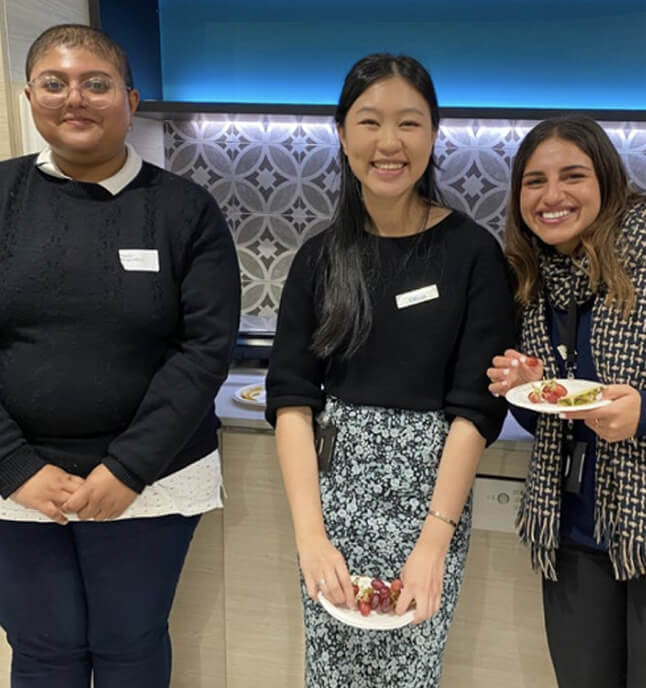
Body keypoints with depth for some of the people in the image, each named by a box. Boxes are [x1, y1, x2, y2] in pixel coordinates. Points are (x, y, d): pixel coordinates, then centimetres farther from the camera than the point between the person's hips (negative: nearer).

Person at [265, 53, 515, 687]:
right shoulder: (320, 257, 1)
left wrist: (435, 540, -16)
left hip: (429, 488, -2)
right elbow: (291, 397, -4)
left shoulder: (472, 254, -6)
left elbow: (476, 407, -8)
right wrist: (310, 534, -14)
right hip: (332, 485, 2)